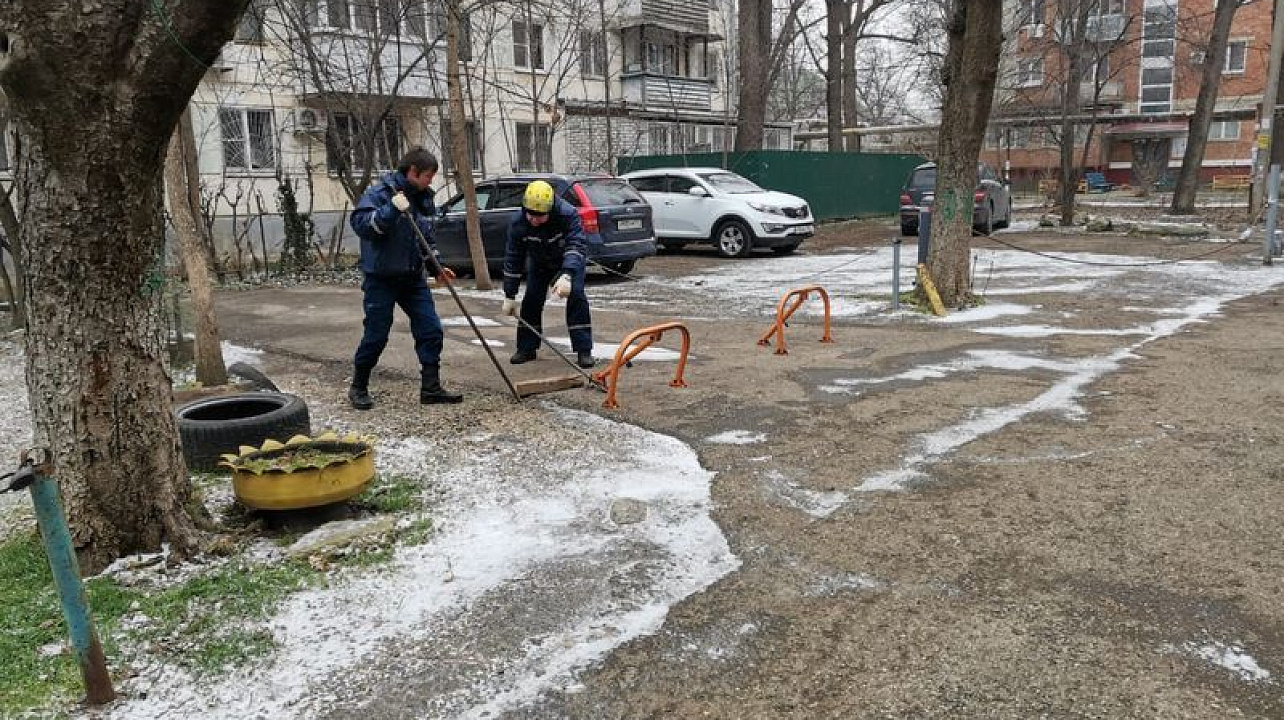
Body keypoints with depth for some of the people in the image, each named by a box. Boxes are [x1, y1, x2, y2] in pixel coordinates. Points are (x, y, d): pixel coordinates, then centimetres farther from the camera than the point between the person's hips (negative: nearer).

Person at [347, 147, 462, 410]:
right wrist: (392, 209, -34)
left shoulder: (423, 197, 9)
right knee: (376, 336, 0)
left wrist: (436, 266, 12)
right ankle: (358, 388, 19)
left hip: (413, 278, 6)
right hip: (381, 278, -6)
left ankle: (431, 388, 8)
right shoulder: (379, 192, -12)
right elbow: (360, 223, -26)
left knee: (431, 330, 0)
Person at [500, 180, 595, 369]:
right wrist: (509, 296, -18)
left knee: (576, 296, -18)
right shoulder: (519, 223, -26)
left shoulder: (568, 214, -37)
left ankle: (584, 351, -13)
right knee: (531, 300, -5)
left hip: (569, 261, -3)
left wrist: (566, 276, -63)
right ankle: (526, 349, 10)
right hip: (539, 262, 3)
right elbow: (513, 259, -19)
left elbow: (575, 246, -45)